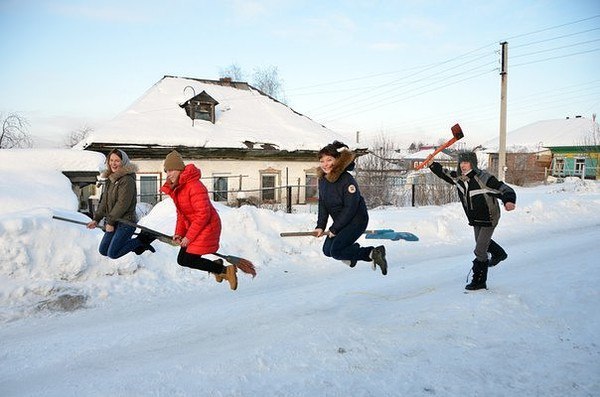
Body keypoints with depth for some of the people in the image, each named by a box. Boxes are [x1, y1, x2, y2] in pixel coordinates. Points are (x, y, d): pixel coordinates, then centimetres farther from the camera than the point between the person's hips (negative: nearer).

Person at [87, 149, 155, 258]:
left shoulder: (127, 180, -18)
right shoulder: (110, 179, 12)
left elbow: (122, 204, -21)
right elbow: (104, 201, 15)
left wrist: (110, 221, -16)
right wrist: (96, 219, 9)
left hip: (126, 221, -9)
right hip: (113, 221, 9)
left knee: (112, 254, -9)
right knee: (103, 250, 13)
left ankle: (141, 240, 5)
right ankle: (137, 244, 21)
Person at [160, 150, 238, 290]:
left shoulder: (194, 186, -23)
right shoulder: (175, 188, 7)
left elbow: (203, 215, -25)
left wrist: (188, 237, -20)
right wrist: (179, 233, 2)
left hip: (207, 227, -9)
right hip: (192, 228, 10)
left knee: (188, 260, -10)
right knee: (182, 260, 8)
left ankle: (226, 270, 2)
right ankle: (217, 265, 22)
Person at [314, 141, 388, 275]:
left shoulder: (347, 180, -23)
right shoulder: (322, 180, 1)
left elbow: (350, 208, -24)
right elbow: (323, 205, 8)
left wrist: (334, 229, -20)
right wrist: (320, 226, -2)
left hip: (356, 220, -8)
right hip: (340, 222, 8)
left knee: (335, 251, -17)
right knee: (327, 250, 6)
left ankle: (372, 253, -7)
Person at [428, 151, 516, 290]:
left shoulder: (484, 178, -28)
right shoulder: (458, 177, -8)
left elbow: (505, 190, -29)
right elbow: (444, 173, 9)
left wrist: (509, 201, -48)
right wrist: (432, 164, -3)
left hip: (488, 219, -8)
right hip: (475, 219, 8)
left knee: (480, 251, -7)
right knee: (481, 241, 31)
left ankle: (479, 281, 8)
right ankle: (499, 254, 61)